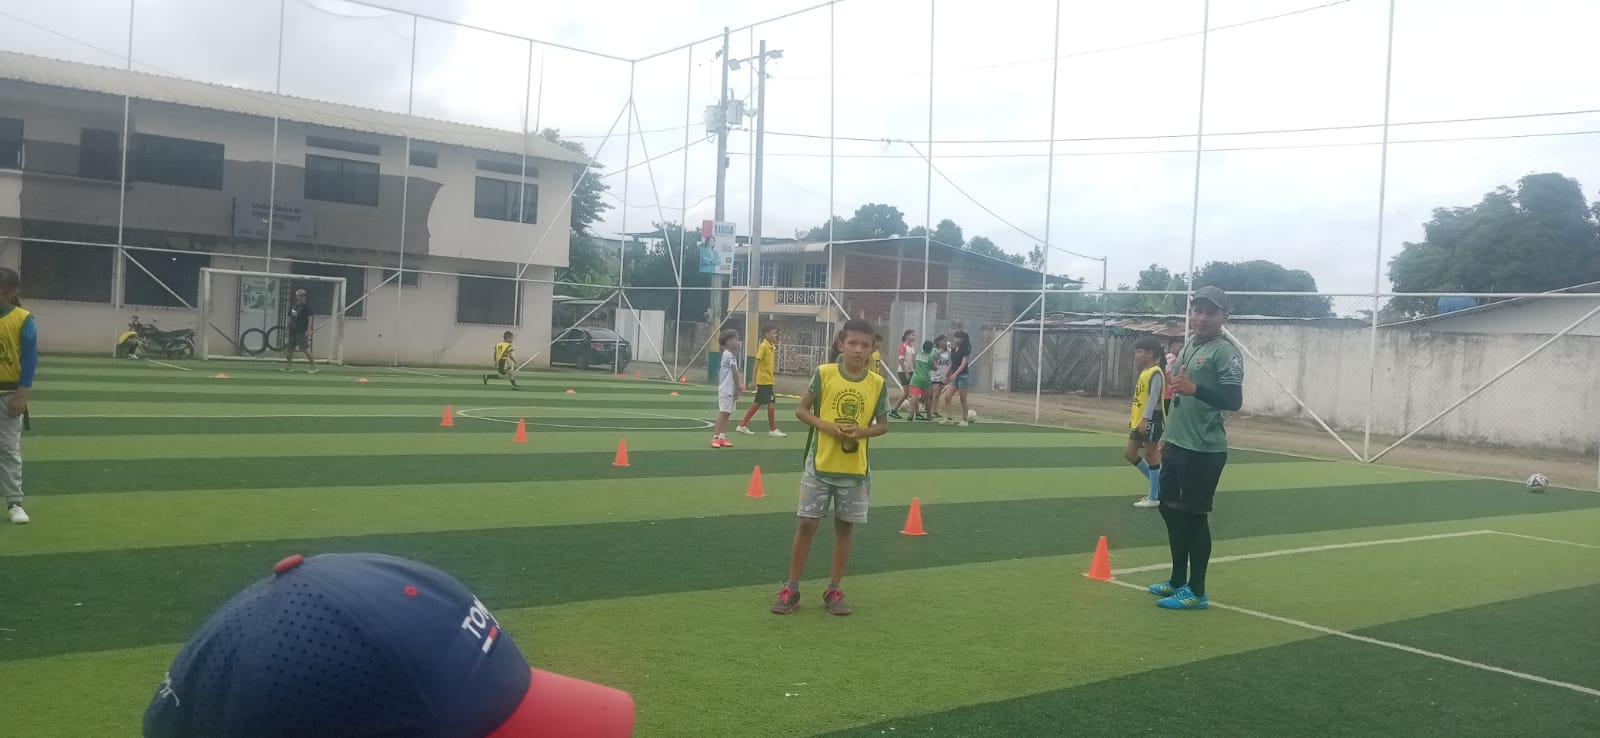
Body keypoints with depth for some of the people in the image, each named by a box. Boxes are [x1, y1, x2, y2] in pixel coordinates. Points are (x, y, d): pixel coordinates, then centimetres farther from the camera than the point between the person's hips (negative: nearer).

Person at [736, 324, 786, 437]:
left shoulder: (772, 346, 11)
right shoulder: (763, 346, -14)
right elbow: (757, 363, -15)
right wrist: (754, 380, -17)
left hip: (768, 380, 9)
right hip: (764, 380, -9)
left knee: (757, 403, 11)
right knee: (772, 403, -5)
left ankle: (742, 425, 17)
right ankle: (773, 430, 3)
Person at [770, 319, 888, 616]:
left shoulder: (878, 383, -4)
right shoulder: (824, 373, -8)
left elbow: (883, 425, 5)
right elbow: (801, 410, -2)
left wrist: (862, 431, -16)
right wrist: (827, 426, -19)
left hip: (855, 469, 2)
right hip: (820, 464, -1)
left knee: (844, 527, 9)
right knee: (806, 524, 3)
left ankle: (833, 590, 22)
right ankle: (791, 588, 14)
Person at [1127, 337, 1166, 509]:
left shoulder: (1155, 373, -14)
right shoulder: (1144, 373, 15)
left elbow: (1153, 398, -21)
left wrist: (1145, 419, -27)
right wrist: (1133, 418, 22)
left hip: (1151, 419, -10)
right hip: (1140, 420, 10)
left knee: (1150, 455, -3)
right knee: (1129, 453, 12)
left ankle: (1154, 497, 6)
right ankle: (1158, 485, 22)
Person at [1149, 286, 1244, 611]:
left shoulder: (1226, 352, -13)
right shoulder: (1189, 344, 14)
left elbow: (1234, 400, -23)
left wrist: (1195, 388, -36)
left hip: (1204, 451, -9)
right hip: (1177, 445, 9)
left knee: (1195, 516, -4)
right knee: (1170, 508, 15)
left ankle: (1196, 592, 7)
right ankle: (1178, 581, 29)